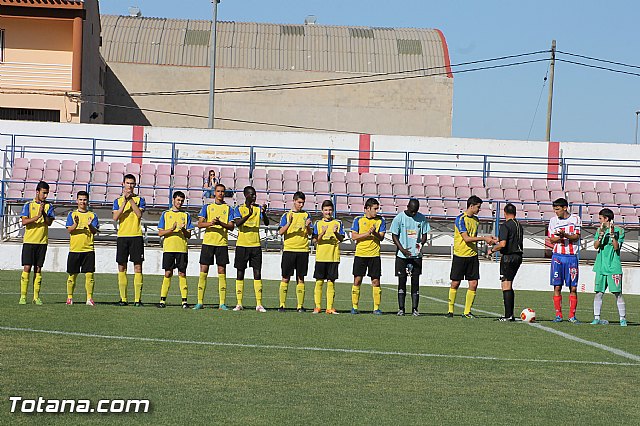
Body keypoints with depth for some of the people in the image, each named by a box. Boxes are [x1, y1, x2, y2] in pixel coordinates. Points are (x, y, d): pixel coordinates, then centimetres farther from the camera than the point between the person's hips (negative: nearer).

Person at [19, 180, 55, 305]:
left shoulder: (48, 206, 8)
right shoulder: (28, 205, 2)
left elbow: (49, 222, -3)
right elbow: (24, 222, -8)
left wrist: (44, 213, -19)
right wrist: (37, 217, -19)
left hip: (42, 242, 2)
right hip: (29, 241, -2)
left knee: (38, 269, 4)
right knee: (27, 268, -6)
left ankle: (36, 297, 7)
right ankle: (23, 296, -4)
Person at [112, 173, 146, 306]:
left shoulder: (140, 199, 7)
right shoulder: (118, 201, 11)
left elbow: (139, 214, -10)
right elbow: (115, 218, -4)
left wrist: (131, 199, -13)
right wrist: (125, 201, -11)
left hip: (136, 236, -2)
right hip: (122, 236, 2)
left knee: (138, 267, -5)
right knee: (121, 268, 2)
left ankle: (137, 298, -4)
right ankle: (123, 298, 7)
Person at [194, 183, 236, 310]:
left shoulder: (228, 209, 10)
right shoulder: (207, 207, 10)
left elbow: (231, 227, 1)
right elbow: (200, 224, 1)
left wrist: (221, 223, -17)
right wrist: (211, 223, -18)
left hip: (222, 243, 0)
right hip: (208, 242, 0)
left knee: (222, 272, -1)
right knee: (203, 271, -2)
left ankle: (222, 303, 0)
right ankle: (200, 302, 2)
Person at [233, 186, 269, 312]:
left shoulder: (258, 208, 7)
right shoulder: (239, 209, 1)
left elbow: (266, 223, -4)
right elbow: (237, 223, -15)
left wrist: (264, 213, -25)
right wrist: (249, 214, -31)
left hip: (256, 245, 2)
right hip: (242, 245, -2)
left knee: (257, 273, -3)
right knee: (240, 273, 2)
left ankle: (259, 304, -2)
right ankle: (239, 303, 8)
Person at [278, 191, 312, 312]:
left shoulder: (306, 215, 11)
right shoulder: (286, 215, 5)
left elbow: (309, 233, 6)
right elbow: (280, 232, -4)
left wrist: (308, 226, -15)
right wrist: (288, 223, -21)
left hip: (303, 250, 2)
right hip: (289, 249, -2)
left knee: (301, 279, 3)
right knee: (285, 278, -1)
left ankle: (300, 306, 4)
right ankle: (282, 304, 3)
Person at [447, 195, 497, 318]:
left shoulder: (475, 219, 13)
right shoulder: (461, 219, -12)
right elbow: (466, 238, -18)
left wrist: (488, 239, 8)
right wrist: (484, 238, -17)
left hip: (472, 256, 6)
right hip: (460, 256, -6)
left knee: (473, 284, -2)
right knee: (455, 284, 1)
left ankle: (467, 312, 6)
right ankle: (450, 310, 13)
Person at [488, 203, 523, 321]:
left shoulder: (505, 226, -12)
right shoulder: (519, 226, 12)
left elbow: (503, 244, -21)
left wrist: (493, 250, -3)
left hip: (508, 257, -8)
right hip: (518, 257, 8)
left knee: (506, 286, -5)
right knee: (509, 286, 15)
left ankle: (508, 315, -8)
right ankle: (510, 314, 15)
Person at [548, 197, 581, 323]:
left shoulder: (575, 219, 2)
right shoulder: (553, 220, 9)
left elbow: (576, 237, -4)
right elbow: (551, 239, 5)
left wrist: (565, 235, -22)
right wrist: (559, 238, -16)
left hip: (572, 257, -1)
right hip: (558, 256, 1)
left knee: (573, 288, -1)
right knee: (557, 287, -1)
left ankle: (572, 315, 5)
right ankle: (558, 315, 4)